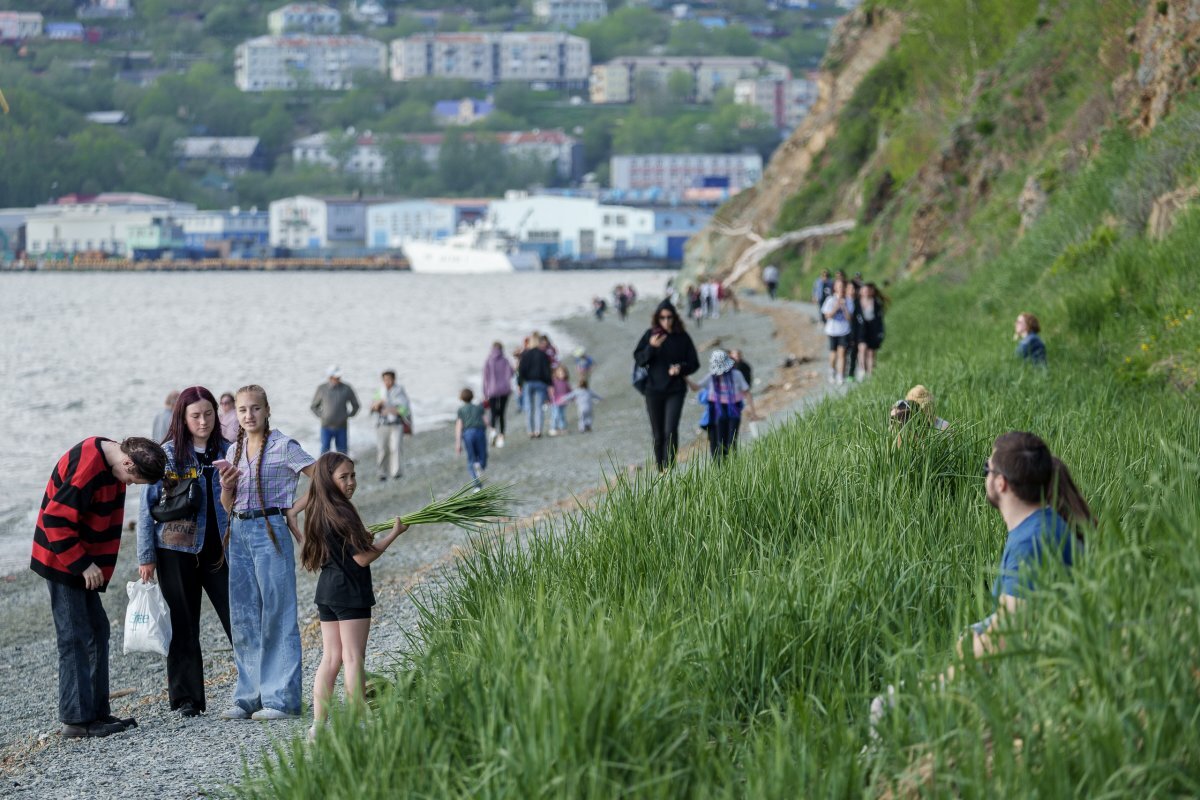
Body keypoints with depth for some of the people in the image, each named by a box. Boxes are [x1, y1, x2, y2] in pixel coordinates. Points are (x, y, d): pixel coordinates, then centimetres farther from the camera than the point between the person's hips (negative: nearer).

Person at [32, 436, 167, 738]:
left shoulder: (109, 463, 5)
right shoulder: (86, 468, -25)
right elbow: (56, 520, -25)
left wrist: (94, 565, 12)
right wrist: (82, 564, -20)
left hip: (82, 562, 10)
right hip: (63, 562, -10)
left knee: (97, 632, 10)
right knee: (75, 638, -9)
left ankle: (97, 712, 15)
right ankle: (76, 719, -7)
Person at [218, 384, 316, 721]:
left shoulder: (284, 446, -5)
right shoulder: (235, 450, 13)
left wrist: (294, 511, -9)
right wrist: (226, 486, -2)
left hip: (270, 530, -6)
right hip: (239, 532, 6)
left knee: (276, 614, -4)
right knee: (243, 617, 7)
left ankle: (281, 698, -2)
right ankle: (249, 696, 13)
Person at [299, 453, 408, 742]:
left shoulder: (318, 512, 10)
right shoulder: (342, 514, -17)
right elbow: (361, 558, -17)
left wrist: (363, 537, 18)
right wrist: (393, 534, -9)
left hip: (326, 591, 8)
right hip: (350, 592, -8)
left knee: (330, 658, 10)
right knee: (353, 658, -4)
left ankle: (319, 724, 9)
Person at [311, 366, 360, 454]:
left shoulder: (347, 389, 0)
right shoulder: (322, 389, 1)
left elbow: (356, 405, 12)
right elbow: (314, 406, 13)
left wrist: (347, 416, 4)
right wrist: (320, 416, 1)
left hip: (341, 427, 1)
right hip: (326, 427, 0)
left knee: (342, 451, 2)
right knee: (325, 450, -5)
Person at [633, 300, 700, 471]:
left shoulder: (682, 337, -1)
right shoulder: (650, 335, 0)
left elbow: (694, 363, 4)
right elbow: (639, 359, -4)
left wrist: (681, 368, -16)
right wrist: (651, 347, -21)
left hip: (675, 391, -1)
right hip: (654, 390, 1)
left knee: (671, 431, -16)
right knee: (658, 434, 8)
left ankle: (669, 468, -18)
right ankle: (660, 468, 22)